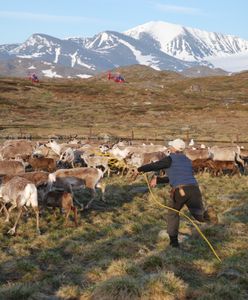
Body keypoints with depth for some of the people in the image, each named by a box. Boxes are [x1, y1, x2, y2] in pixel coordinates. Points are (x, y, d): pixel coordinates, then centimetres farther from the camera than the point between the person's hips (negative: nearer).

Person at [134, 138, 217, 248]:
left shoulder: (170, 159, 5)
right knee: (199, 214, 12)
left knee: (173, 212, 21)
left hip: (179, 191, -4)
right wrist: (158, 179, 30)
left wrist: (139, 169, 18)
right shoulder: (188, 161, 26)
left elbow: (153, 166, 2)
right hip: (194, 189, 4)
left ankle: (173, 240, 18)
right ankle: (206, 214, -25)